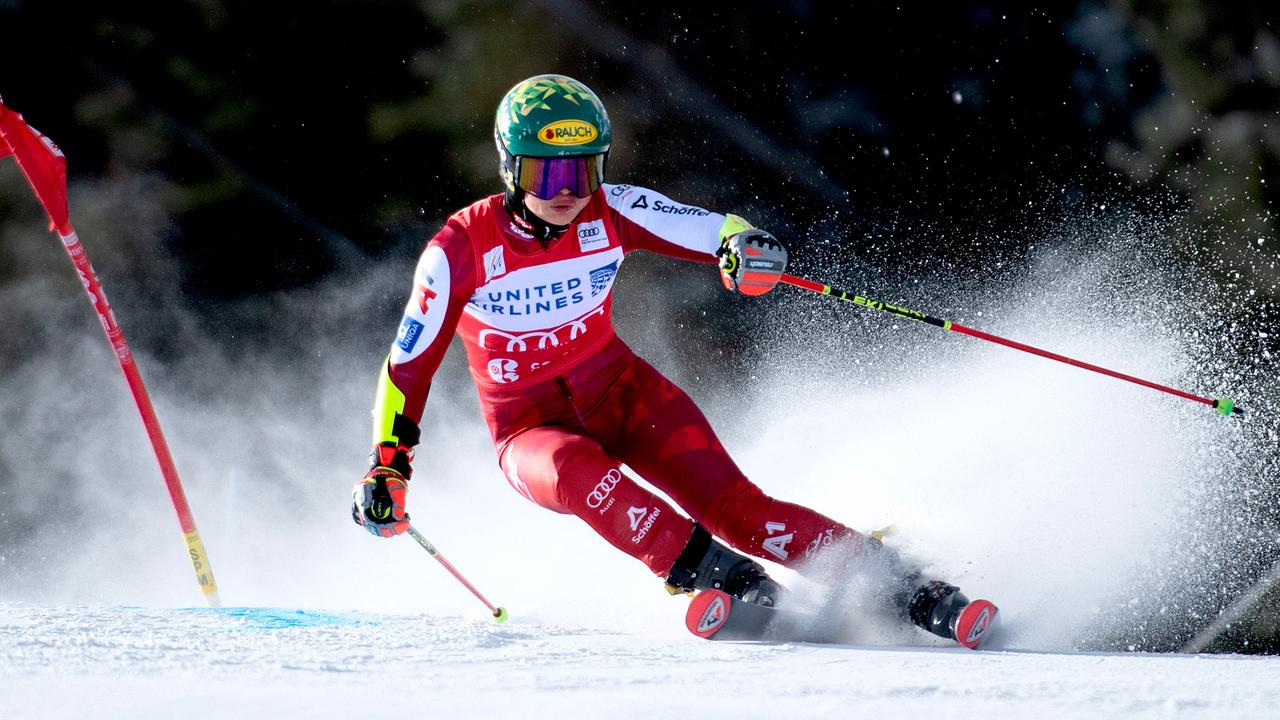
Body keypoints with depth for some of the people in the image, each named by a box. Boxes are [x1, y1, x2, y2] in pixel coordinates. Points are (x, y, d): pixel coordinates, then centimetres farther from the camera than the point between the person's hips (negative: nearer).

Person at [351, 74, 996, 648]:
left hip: (620, 389, 1)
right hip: (530, 428, -1)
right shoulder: (461, 250, -17)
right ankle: (708, 573, -42)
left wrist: (747, 247, -42)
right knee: (581, 474, -38)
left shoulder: (611, 213, -13)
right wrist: (388, 465, -14)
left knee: (732, 504, -19)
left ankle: (904, 587, -21)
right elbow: (408, 365, -8)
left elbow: (712, 230, -19)